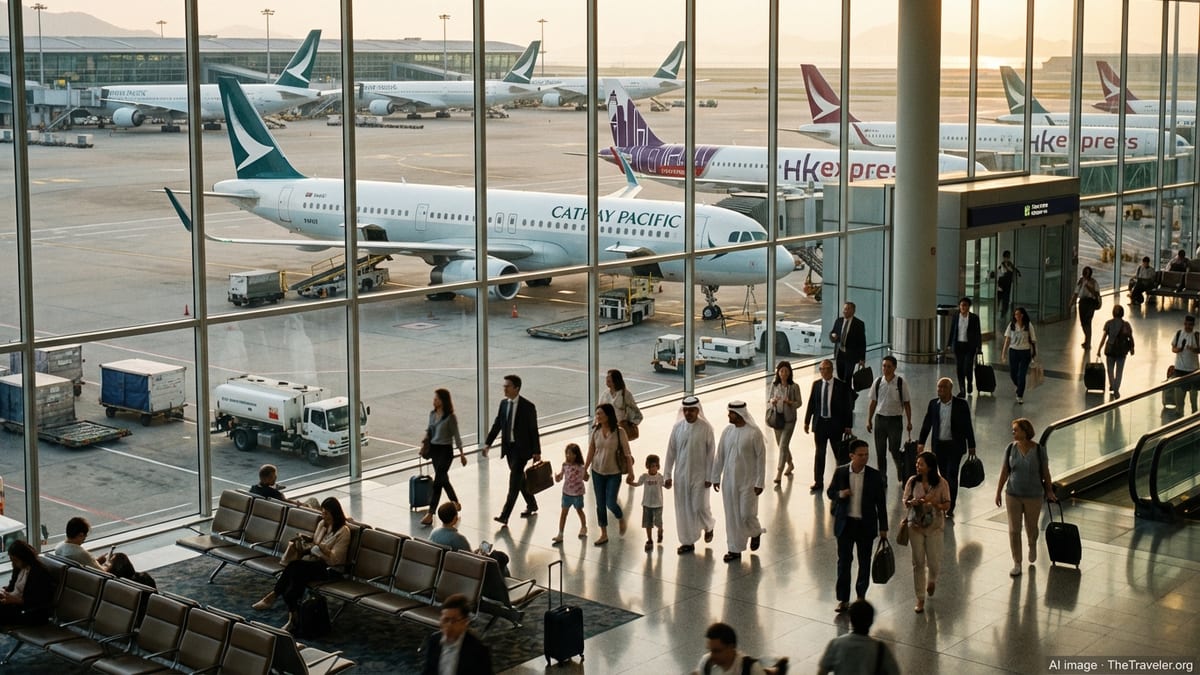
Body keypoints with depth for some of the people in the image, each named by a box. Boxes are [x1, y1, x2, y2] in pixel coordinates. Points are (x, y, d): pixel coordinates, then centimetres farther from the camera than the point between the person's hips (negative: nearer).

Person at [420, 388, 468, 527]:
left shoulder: (450, 417, -14)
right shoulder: (432, 414, 4)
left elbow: (456, 436, -9)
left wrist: (461, 453, -5)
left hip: (445, 450, -7)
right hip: (434, 449, 7)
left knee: (437, 481, -10)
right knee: (443, 479, 17)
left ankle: (430, 514, -12)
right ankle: (456, 504, 37)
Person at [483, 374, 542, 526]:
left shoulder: (528, 406, -13)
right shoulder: (504, 403, 5)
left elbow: (533, 430, -11)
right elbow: (497, 424, 10)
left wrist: (537, 452, -10)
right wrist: (488, 443, 1)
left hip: (522, 448, -7)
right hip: (508, 447, 7)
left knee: (514, 481, -11)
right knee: (519, 479, 17)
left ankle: (505, 516, -13)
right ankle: (531, 505, 37)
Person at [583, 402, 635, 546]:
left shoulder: (619, 432, -13)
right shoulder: (595, 431, -3)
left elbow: (627, 453, -6)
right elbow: (591, 452, 4)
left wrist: (630, 471, -2)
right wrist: (584, 469, 4)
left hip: (614, 473, -3)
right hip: (597, 472, 4)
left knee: (610, 503, -7)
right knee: (600, 504, 8)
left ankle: (621, 519, 27)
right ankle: (604, 534, 21)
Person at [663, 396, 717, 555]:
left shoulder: (706, 428, -10)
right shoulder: (677, 427, -1)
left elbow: (711, 453, -7)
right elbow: (671, 452, 3)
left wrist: (709, 476, -8)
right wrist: (667, 475, 1)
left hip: (699, 475, -3)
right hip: (680, 475, 3)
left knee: (700, 506, -3)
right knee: (683, 509, 6)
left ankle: (708, 527, 31)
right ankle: (687, 542, 18)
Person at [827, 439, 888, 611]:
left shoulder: (874, 476, -6)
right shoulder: (840, 472, -5)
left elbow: (881, 503, 0)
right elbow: (830, 493, 6)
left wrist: (883, 528, 1)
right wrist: (840, 494, -17)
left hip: (866, 524, 0)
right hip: (845, 523, 0)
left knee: (864, 562, 12)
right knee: (844, 561, 2)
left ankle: (861, 594, 31)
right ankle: (843, 599, 8)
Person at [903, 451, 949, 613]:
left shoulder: (941, 484, -9)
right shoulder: (912, 481, -4)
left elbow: (947, 506, -6)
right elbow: (905, 501, 4)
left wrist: (934, 502, -24)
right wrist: (912, 502, -18)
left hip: (934, 527, -1)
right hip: (915, 526, 1)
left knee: (934, 562, 1)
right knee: (918, 563, 4)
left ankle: (932, 580, 39)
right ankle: (920, 599, 14)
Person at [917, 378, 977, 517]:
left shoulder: (961, 405, -6)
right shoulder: (933, 404, 3)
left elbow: (968, 426, -2)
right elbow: (927, 424, 9)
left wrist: (971, 446, -1)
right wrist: (921, 443, 6)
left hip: (955, 445, -3)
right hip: (938, 445, 3)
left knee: (952, 476, -8)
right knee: (944, 476, 11)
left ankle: (950, 508, -5)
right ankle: (946, 504, 24)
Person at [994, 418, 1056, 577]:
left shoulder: (1038, 449, -11)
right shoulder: (1011, 449, -5)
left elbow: (1045, 471, -1)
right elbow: (1004, 471, 0)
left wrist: (1049, 491, 7)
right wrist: (998, 492, 1)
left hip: (1033, 496, -1)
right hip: (1013, 495, 1)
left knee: (1031, 527, 14)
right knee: (1014, 530, 0)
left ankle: (1032, 546, 49)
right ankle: (1017, 564, 11)